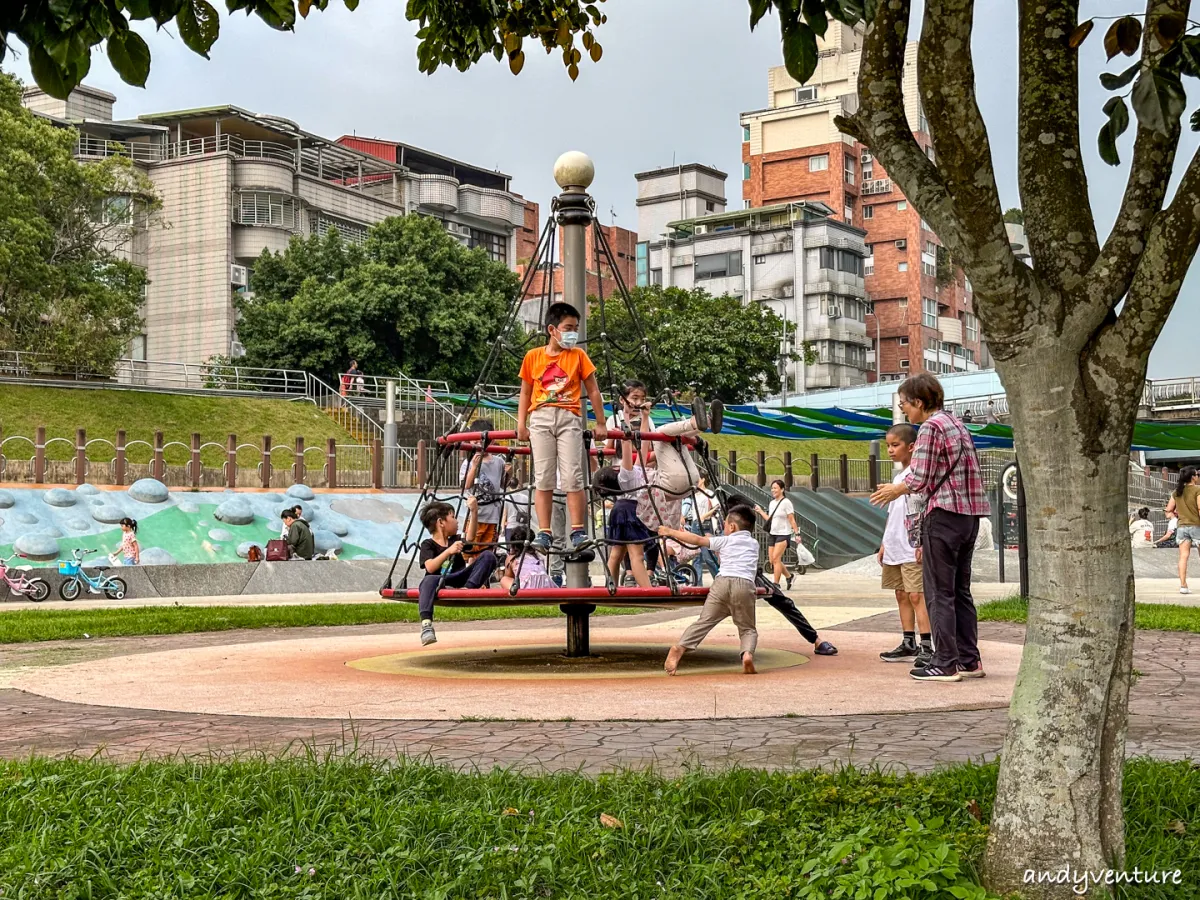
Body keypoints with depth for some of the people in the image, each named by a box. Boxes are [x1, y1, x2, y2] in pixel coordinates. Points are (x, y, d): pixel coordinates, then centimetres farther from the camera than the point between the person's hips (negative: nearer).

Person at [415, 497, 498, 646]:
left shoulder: (455, 540, 21)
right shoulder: (428, 544, 4)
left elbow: (469, 538, 0)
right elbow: (430, 567, -13)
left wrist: (473, 511, -7)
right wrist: (448, 551, -24)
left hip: (459, 580, 5)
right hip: (440, 583, -5)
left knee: (488, 555, -8)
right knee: (429, 580, -41)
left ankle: (468, 589, -26)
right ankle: (426, 624, -55)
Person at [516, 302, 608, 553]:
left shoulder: (578, 355, 7)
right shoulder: (533, 357, 8)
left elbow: (593, 391, 9)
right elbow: (526, 393, 13)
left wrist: (600, 424, 6)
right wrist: (521, 424, 4)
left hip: (569, 418, -1)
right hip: (541, 418, 1)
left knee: (572, 477, -8)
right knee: (543, 478, -2)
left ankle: (578, 530, -3)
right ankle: (544, 533, -1)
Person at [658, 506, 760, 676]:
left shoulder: (725, 541, 21)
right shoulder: (754, 544, 29)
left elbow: (697, 539, 20)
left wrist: (670, 532, 30)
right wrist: (716, 549, 51)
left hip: (722, 581, -1)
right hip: (745, 585, 1)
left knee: (704, 621, 1)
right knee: (748, 628, 9)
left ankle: (679, 648, -18)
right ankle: (747, 653, -21)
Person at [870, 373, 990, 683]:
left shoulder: (930, 427, -10)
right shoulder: (957, 424, 18)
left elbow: (919, 479, -15)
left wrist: (895, 490, 5)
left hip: (943, 515, -9)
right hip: (969, 515, 9)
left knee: (939, 592, -3)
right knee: (960, 590, 14)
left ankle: (946, 664, -2)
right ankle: (969, 660, 16)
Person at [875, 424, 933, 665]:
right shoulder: (898, 476, 17)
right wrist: (884, 543, 21)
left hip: (913, 548, -9)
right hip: (894, 548, 9)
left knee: (916, 595, -11)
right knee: (902, 595, 10)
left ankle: (927, 647, -10)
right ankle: (908, 645, 16)